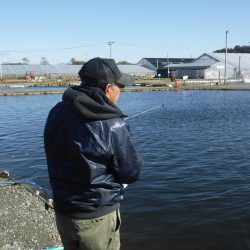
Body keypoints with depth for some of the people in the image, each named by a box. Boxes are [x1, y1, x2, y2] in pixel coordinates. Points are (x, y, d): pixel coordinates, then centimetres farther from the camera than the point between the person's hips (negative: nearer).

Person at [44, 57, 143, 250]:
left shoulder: (56, 113, -4)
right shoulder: (112, 125, -22)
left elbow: (58, 158, 5)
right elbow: (132, 172, -15)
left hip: (62, 212, 6)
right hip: (98, 217, -5)